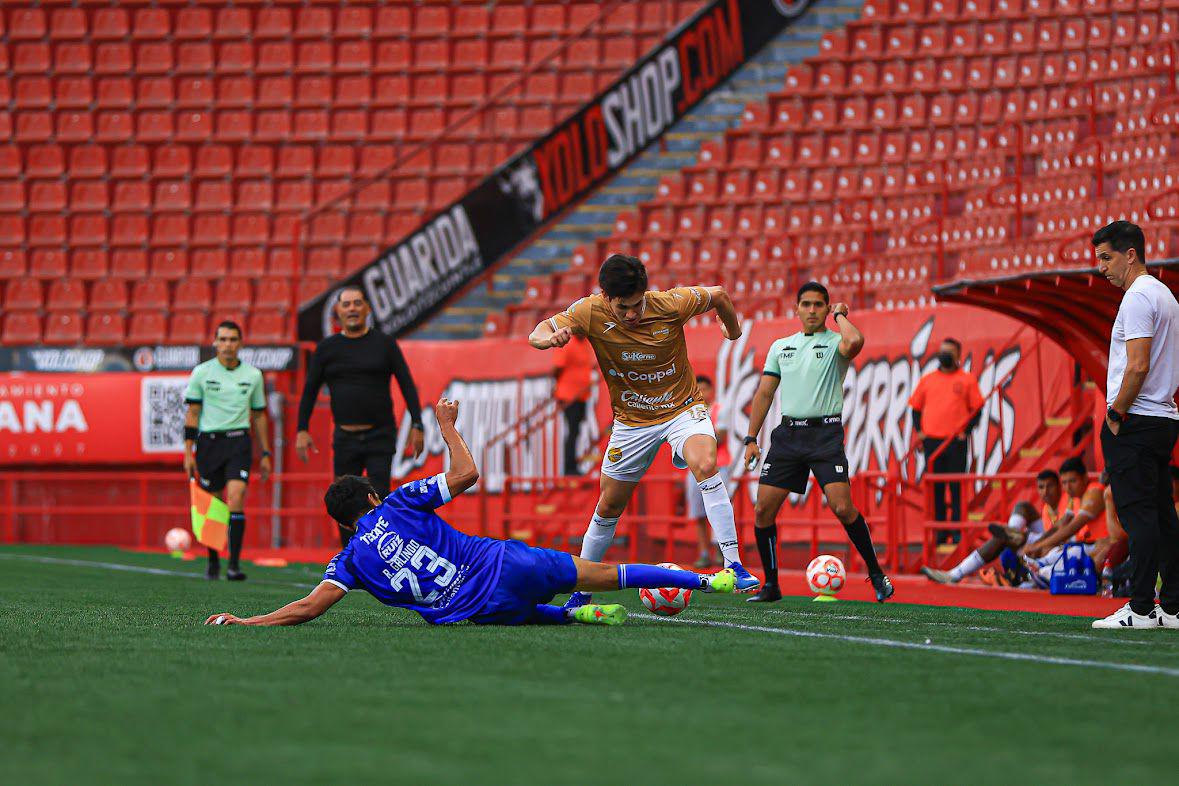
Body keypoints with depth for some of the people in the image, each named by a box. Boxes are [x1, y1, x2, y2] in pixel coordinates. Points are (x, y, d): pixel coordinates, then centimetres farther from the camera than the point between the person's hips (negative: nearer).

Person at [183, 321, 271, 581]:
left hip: (239, 442, 0)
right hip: (208, 441, 0)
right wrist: (188, 453, -2)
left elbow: (259, 415, 15)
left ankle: (234, 564, -18)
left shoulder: (253, 375, 7)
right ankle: (213, 561, 23)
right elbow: (192, 414, 3)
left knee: (236, 498, -17)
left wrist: (265, 454, 13)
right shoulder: (201, 373, 2)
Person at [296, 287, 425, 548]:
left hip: (380, 436, -2)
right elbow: (310, 391, 9)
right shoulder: (327, 348, 7)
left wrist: (417, 426, -4)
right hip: (345, 438, 2)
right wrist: (302, 430, 0)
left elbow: (407, 386, 4)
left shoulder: (384, 344, 3)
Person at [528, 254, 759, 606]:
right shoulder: (590, 312, -19)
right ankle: (580, 589, 28)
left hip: (682, 408, -2)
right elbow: (537, 334, -17)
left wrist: (734, 330, 13)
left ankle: (734, 566, -30)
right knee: (609, 506, 9)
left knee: (706, 467, -30)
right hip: (631, 420, 2)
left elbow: (718, 295, -4)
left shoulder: (671, 304, -22)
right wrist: (550, 336, -40)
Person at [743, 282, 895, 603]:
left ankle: (877, 575, 0)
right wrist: (751, 438, 10)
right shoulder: (780, 347, 16)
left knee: (842, 507, -16)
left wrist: (840, 315, -6)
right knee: (763, 510, -3)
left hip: (825, 433, -5)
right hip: (788, 433, 5)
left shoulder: (835, 343, 1)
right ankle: (770, 585, 9)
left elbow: (854, 342, -25)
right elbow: (764, 394, 17)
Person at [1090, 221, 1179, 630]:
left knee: (1138, 513, -10)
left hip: (1134, 423, -10)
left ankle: (1141, 608, -12)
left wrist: (1116, 413, -13)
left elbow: (1138, 366, -21)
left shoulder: (1138, 297, -13)